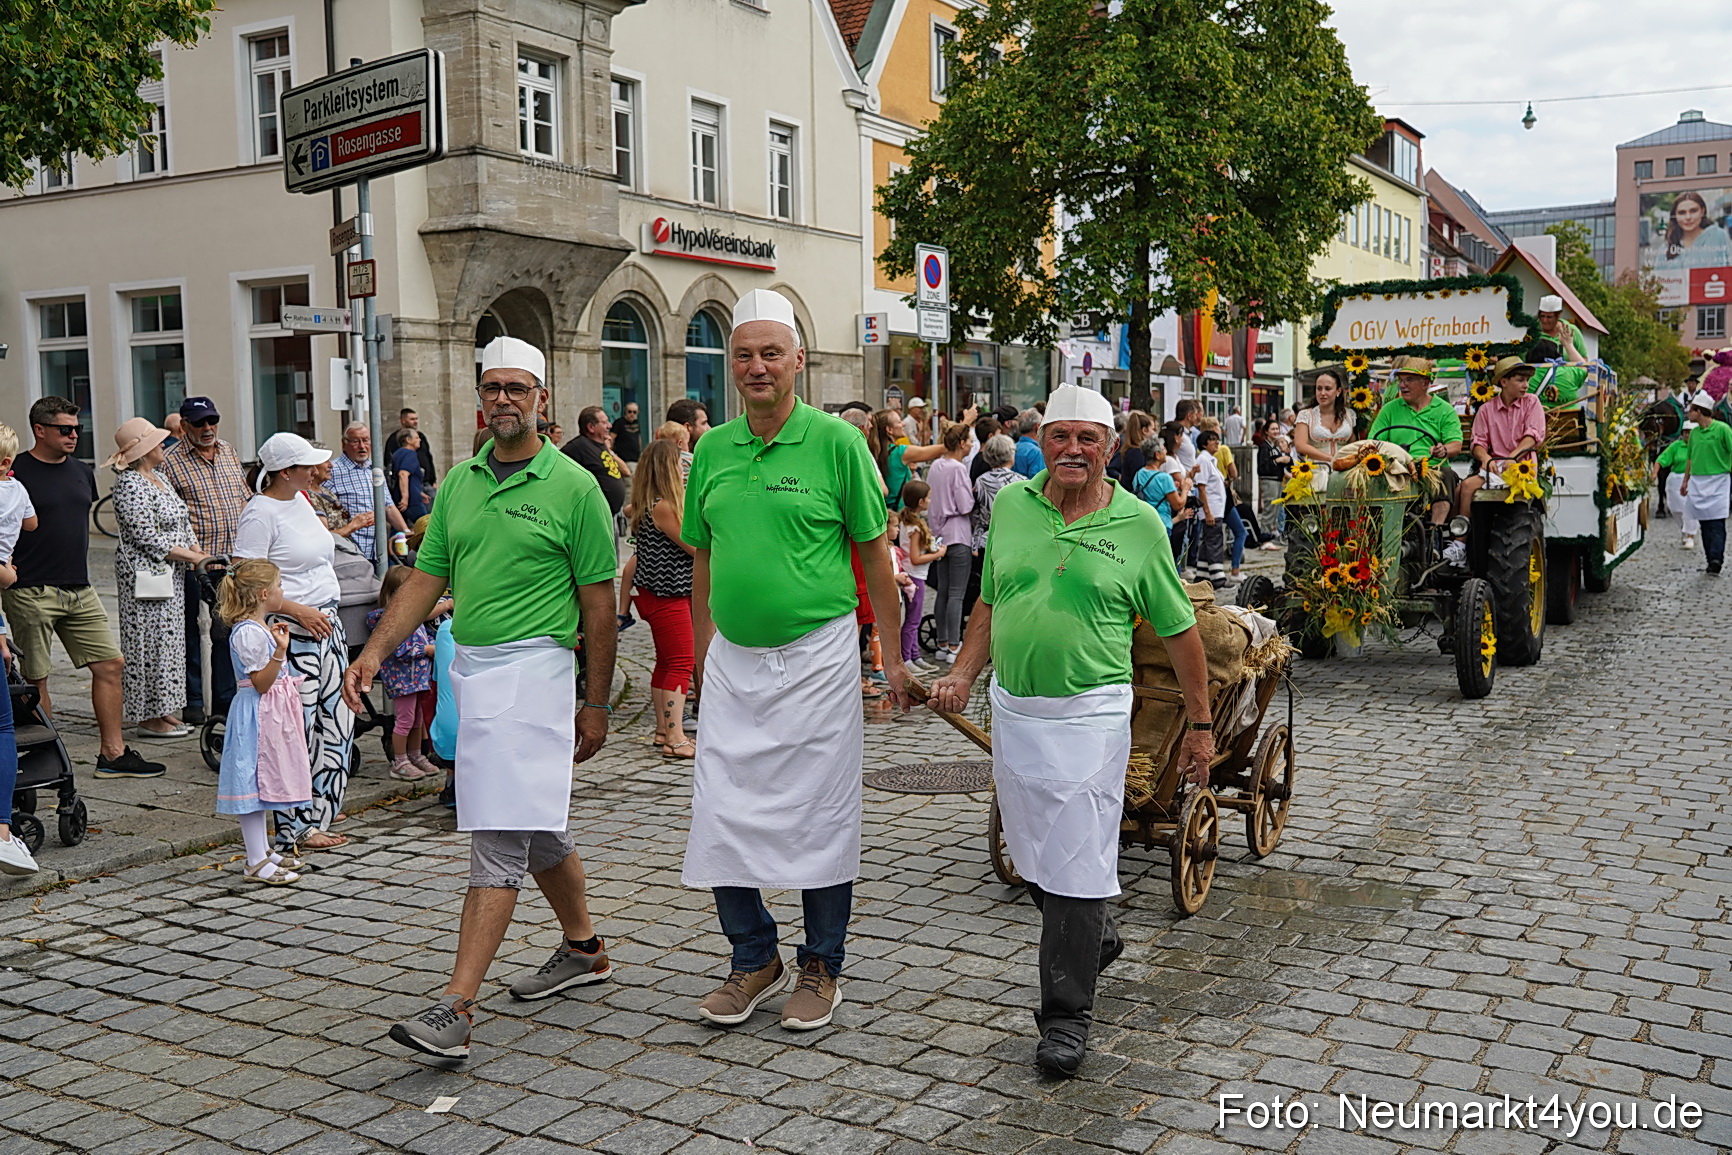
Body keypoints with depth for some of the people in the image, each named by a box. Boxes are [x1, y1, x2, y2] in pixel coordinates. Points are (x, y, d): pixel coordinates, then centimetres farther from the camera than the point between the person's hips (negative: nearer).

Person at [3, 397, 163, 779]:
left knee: (110, 664, 4)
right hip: (31, 592, -6)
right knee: (35, 679, 3)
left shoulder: (82, 472, 13)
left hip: (79, 590, 7)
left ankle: (112, 754, 12)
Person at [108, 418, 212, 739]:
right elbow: (147, 538, -21)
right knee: (150, 641, -4)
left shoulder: (157, 479, 13)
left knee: (167, 639, 13)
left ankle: (162, 711, 20)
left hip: (170, 576, 10)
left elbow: (182, 523, 17)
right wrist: (192, 557, -18)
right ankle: (147, 718, 4)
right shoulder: (130, 485, -17)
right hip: (145, 574, -10)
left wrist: (197, 550, 1)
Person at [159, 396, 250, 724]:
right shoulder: (170, 461, -6)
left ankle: (225, 697, 22)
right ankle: (192, 702, 14)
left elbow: (244, 500, 19)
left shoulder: (230, 453, 12)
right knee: (191, 632, 4)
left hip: (233, 559, 6)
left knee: (228, 630, 12)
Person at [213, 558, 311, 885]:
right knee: (253, 782, -6)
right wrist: (280, 650, -31)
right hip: (256, 714, -11)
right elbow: (261, 683, -23)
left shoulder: (260, 628, 13)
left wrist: (277, 640, 27)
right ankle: (257, 862, -3)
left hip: (269, 714, 11)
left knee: (261, 783, 17)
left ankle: (263, 849, 26)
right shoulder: (249, 632, -20)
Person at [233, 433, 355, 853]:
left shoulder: (300, 500, 13)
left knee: (337, 720, 11)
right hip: (291, 632, -9)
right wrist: (299, 611, -21)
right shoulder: (260, 512, -13)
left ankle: (318, 817, 23)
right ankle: (295, 828, 5)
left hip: (326, 625, 9)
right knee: (296, 728, -5)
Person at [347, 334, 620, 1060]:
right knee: (538, 826, 18)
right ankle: (583, 949, 36)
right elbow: (427, 577, 13)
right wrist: (375, 651, 0)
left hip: (532, 668, -7)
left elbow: (599, 603, -5)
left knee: (501, 837, -11)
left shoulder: (574, 488, -6)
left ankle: (456, 1008, -13)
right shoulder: (459, 483, 11)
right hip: (469, 668, 7)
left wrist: (596, 703, -4)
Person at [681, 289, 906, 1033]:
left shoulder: (835, 441, -6)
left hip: (816, 657, -4)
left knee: (819, 819, 6)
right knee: (722, 819, 5)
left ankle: (822, 967, 23)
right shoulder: (712, 450, 7)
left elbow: (874, 554, -2)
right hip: (733, 659, 4)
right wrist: (702, 651, 16)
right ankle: (754, 958, 25)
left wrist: (894, 656, -1)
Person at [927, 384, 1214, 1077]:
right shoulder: (1010, 504, 5)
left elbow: (1179, 630, 1)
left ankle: (1066, 1016, 8)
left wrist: (1200, 724, 3)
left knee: (1076, 865, -4)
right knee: (1033, 855, 16)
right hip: (1012, 710, 5)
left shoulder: (1138, 524, -4)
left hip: (1088, 715, -4)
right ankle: (1097, 938, 44)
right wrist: (963, 674, 3)